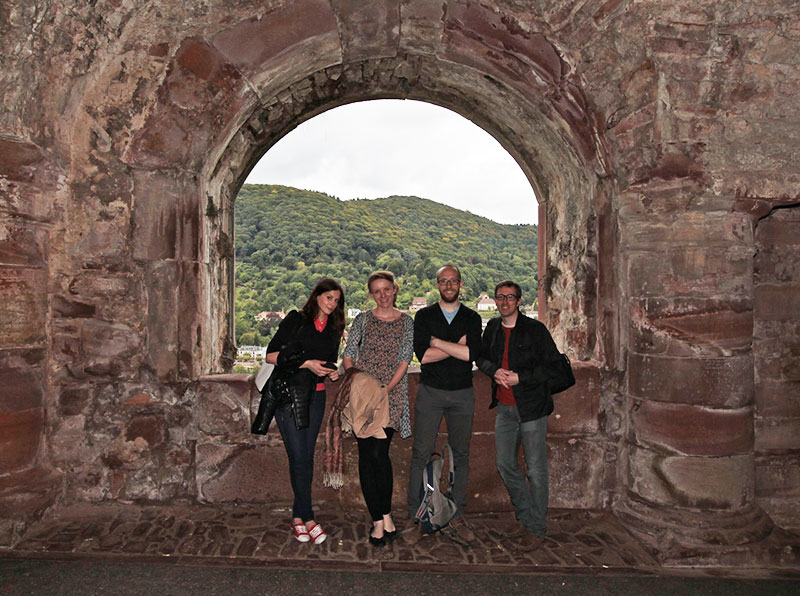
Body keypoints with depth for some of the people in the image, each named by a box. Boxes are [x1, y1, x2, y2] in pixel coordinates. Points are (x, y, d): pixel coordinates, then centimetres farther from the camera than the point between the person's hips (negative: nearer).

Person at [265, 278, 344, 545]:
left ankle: (298, 516, 17)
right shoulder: (296, 319, -1)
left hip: (316, 396, 5)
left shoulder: (333, 330, 14)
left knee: (306, 457, 6)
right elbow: (271, 355, -7)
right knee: (299, 457, -8)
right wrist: (306, 364, -15)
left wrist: (332, 373, 0)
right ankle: (308, 518, 2)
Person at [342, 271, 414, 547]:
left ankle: (380, 519, 9)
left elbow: (404, 360, 0)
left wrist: (386, 389, -11)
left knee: (379, 452, -8)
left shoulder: (406, 322, 7)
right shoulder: (363, 320, 8)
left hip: (391, 394, -1)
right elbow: (348, 355, 5)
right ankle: (384, 518, 11)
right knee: (366, 455, 0)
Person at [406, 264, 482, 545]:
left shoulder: (472, 318, 7)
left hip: (462, 395, 2)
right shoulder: (423, 316, 5)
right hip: (430, 393, -1)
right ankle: (415, 518, 9)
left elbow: (472, 353, -11)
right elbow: (422, 354, -10)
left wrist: (437, 342, -10)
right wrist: (457, 345, -9)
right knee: (421, 455, -2)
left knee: (461, 456, 7)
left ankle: (456, 519, 18)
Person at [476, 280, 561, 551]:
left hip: (531, 408, -5)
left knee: (536, 470, 3)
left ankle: (537, 529, 19)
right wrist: (495, 371, -6)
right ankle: (527, 520, 30)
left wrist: (520, 377, -17)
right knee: (505, 465, 12)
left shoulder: (535, 329, -9)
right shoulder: (492, 328, 7)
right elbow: (481, 357, 16)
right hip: (505, 408, 6)